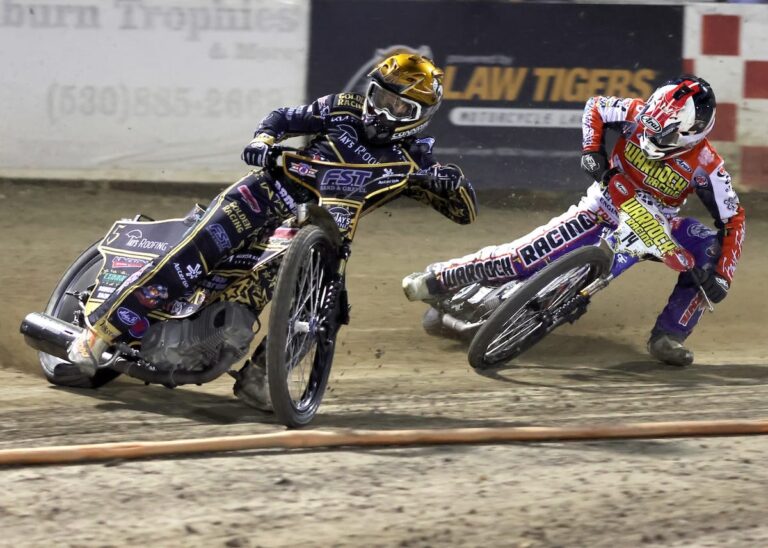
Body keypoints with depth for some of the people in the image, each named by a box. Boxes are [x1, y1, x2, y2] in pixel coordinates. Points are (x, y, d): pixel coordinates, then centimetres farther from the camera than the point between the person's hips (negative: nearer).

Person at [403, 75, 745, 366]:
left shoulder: (705, 165, -24)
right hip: (604, 206, -1)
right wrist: (592, 152, -14)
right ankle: (441, 277, -6)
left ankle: (669, 336, -15)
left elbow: (733, 219, -18)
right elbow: (595, 108, 0)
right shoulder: (639, 115, -20)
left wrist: (722, 278, -27)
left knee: (709, 247, -24)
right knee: (530, 255, -17)